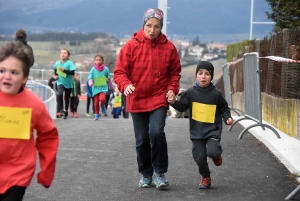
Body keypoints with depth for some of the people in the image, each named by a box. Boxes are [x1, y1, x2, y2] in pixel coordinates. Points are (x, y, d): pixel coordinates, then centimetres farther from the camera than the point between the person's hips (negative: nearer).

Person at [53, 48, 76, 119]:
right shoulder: (57, 63, -2)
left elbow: (72, 72, -23)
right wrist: (55, 75, 3)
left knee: (67, 98, 12)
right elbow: (55, 70, 20)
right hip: (60, 82, 1)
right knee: (60, 94, -26)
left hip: (68, 83, -1)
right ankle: (61, 110, -18)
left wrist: (64, 70, -28)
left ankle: (66, 111, 31)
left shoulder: (69, 63, -13)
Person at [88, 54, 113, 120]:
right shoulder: (93, 69, -3)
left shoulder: (106, 69, -3)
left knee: (102, 99, -25)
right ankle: (97, 114, 27)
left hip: (103, 87, -2)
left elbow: (109, 79, 8)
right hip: (95, 88, 2)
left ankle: (103, 105, 9)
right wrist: (90, 82, -26)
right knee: (96, 102, 7)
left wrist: (111, 86, 19)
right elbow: (90, 77, -4)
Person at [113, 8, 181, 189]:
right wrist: (126, 85, -23)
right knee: (142, 140, 7)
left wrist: (172, 89, -6)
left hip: (159, 99, -1)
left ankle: (160, 172, -1)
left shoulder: (169, 47, -2)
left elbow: (175, 72, 10)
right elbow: (119, 72, -4)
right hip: (137, 100, 1)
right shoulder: (131, 45, -6)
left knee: (157, 133, -19)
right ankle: (146, 174, 25)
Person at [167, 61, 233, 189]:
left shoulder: (216, 94, -3)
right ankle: (205, 178, 25)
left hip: (213, 130, -2)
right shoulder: (191, 92, -1)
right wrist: (174, 102, -14)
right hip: (196, 131, 2)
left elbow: (224, 108, 8)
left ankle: (217, 155, 16)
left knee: (212, 151, -22)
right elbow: (182, 106, 4)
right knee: (200, 157, 1)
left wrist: (227, 118, -7)